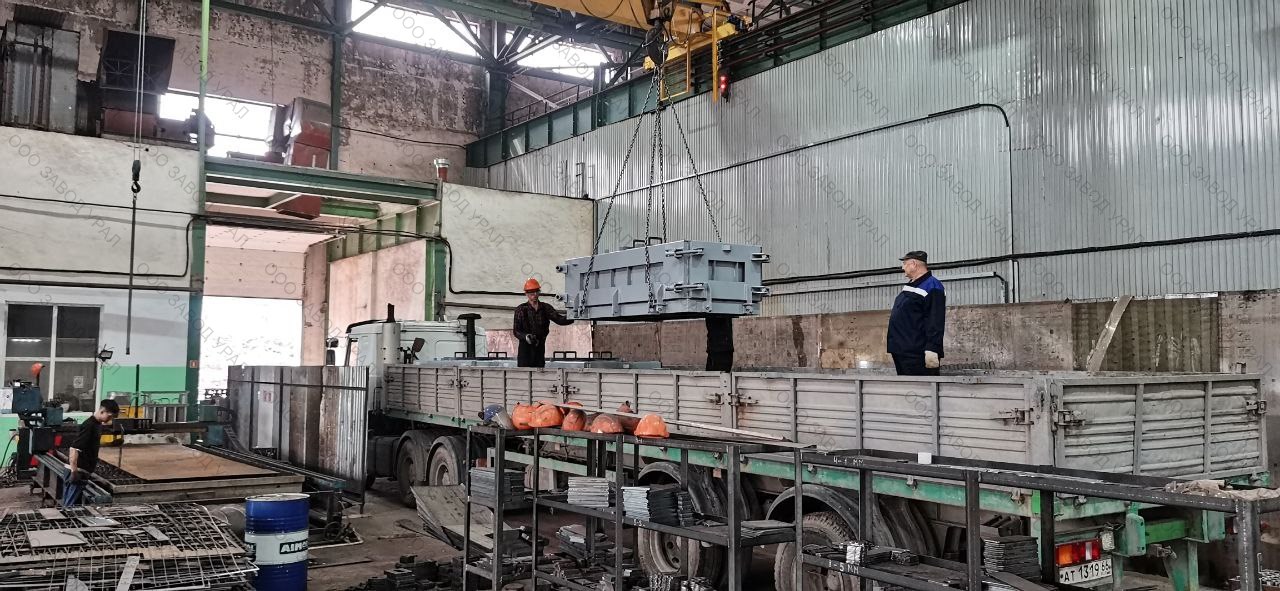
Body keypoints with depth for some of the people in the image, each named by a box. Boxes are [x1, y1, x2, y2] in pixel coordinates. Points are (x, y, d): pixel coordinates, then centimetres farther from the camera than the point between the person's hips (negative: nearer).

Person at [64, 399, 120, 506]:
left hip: (84, 471, 9)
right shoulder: (89, 425, -18)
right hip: (77, 471, -9)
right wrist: (74, 471, -25)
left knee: (77, 504, 12)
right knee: (70, 505, -5)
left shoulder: (98, 424, 11)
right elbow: (74, 448, -23)